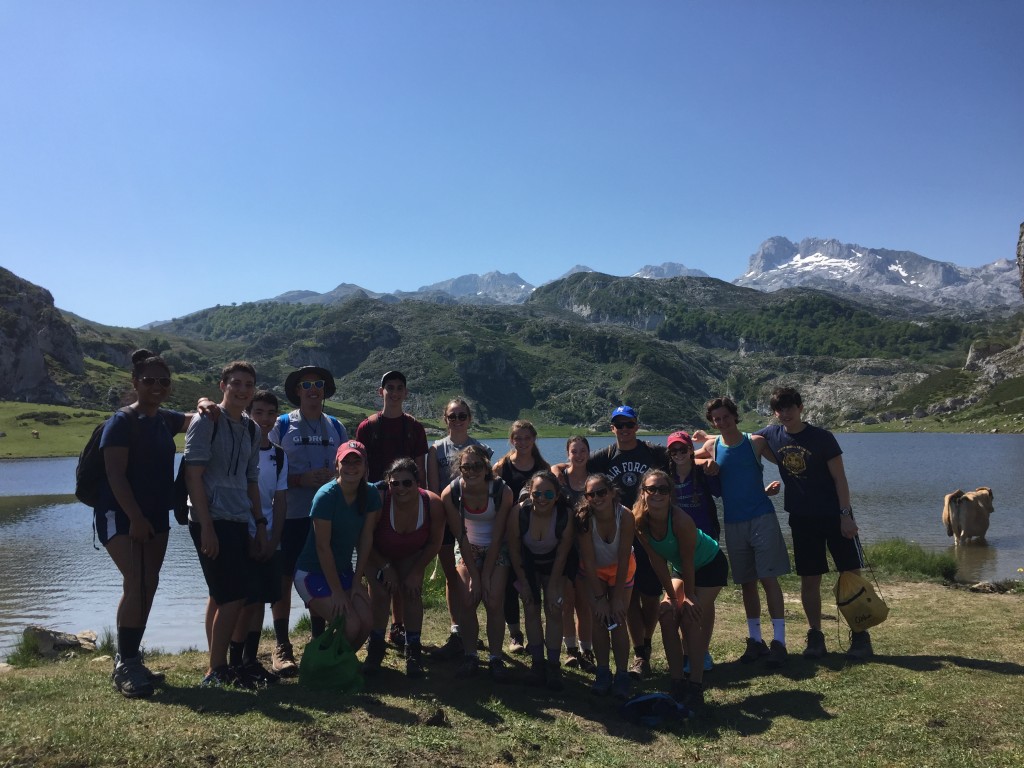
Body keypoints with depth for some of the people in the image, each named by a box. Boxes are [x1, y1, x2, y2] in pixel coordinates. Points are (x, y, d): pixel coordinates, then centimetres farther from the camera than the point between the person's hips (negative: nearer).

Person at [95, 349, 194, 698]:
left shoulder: (166, 419, 9)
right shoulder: (122, 421, -11)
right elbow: (115, 474, -16)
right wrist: (135, 518, -21)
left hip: (155, 515, 7)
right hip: (119, 514, -7)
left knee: (148, 587, 8)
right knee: (135, 583, -17)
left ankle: (130, 661, 18)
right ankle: (123, 665, -7)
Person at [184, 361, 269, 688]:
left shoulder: (251, 428, 13)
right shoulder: (206, 421, -8)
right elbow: (193, 475, -12)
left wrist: (260, 526, 14)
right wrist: (206, 527, -17)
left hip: (238, 523, 7)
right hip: (212, 522, -7)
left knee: (222, 596, 13)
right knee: (232, 596, -8)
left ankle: (217, 668, 23)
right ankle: (217, 671, 4)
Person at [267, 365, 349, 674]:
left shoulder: (336, 427, 11)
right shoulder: (281, 425, 1)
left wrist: (333, 477, -9)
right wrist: (300, 479, -17)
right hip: (290, 515, -3)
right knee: (284, 579, 0)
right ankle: (281, 647, 10)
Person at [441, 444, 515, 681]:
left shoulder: (502, 492, -24)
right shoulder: (451, 493, -19)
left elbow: (497, 537, -17)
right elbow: (460, 536, -13)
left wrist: (486, 575, -16)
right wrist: (473, 575, -14)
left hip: (496, 550, -1)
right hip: (468, 549, 1)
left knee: (493, 602, -14)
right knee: (466, 601, -13)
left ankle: (496, 658, 0)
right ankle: (470, 656, 3)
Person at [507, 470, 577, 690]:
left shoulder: (566, 515, -31)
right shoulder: (518, 512, -31)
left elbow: (562, 555, -18)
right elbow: (514, 550, -16)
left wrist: (553, 587, -14)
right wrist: (523, 583, -11)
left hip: (555, 565, 0)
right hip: (528, 563, 0)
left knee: (554, 611, -6)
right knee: (532, 609, -2)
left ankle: (553, 667, 1)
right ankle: (537, 663, 8)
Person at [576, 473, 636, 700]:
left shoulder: (625, 516, -31)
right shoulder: (585, 518, -30)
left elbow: (623, 559, -24)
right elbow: (589, 561, -24)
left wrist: (618, 598, -21)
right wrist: (599, 598, -22)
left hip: (620, 570, 0)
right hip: (594, 571, 1)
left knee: (618, 620, -6)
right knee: (599, 619, -6)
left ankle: (622, 674, 4)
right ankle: (603, 672, 6)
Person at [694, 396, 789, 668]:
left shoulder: (755, 442, 0)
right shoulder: (712, 447, 6)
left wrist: (770, 487, -9)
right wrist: (704, 462, -6)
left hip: (762, 518, -3)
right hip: (733, 523, 3)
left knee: (769, 579, -6)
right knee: (747, 583, 9)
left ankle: (779, 641, -1)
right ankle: (755, 640, 18)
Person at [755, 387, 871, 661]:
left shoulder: (822, 437, -9)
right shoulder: (771, 435, 0)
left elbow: (839, 478, -8)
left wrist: (845, 515, -14)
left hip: (834, 515, -3)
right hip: (802, 519, 3)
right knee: (809, 580, 6)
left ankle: (860, 635, 10)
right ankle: (815, 636, 17)